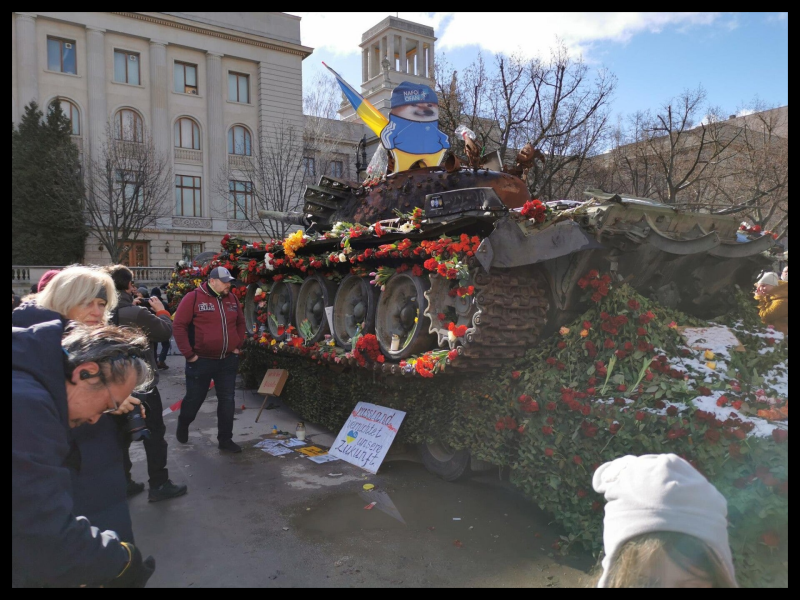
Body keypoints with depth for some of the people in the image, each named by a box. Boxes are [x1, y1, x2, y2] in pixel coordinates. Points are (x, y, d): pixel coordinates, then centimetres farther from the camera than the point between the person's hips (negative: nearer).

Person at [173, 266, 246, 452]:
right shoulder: (193, 298, -12)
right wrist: (189, 354, -13)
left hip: (228, 360, 4)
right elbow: (178, 326, -13)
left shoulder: (232, 299, 6)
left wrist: (238, 345, 10)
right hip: (201, 360, -4)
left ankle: (225, 439, 17)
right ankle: (183, 425, 42)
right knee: (195, 398, 13)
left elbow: (240, 323, 19)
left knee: (227, 400, 6)